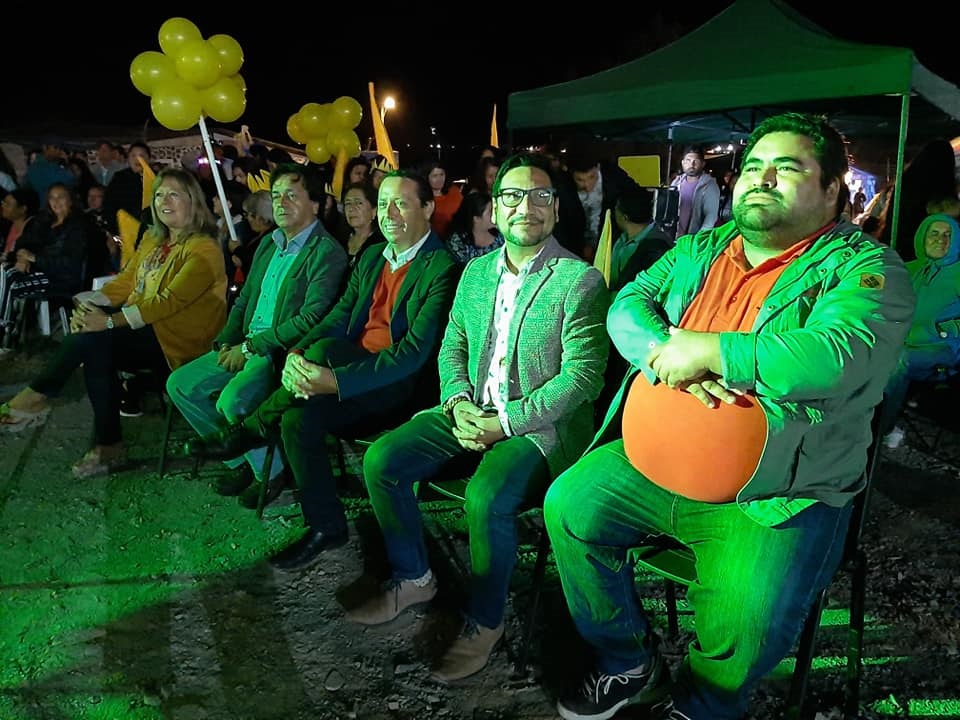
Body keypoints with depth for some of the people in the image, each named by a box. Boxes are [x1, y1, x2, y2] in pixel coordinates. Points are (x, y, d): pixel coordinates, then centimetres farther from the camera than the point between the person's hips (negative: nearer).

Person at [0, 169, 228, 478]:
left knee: (92, 338, -25)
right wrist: (89, 305, -7)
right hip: (144, 332, 8)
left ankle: (38, 396, -6)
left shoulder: (204, 250, -12)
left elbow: (170, 301, -22)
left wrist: (110, 321, -27)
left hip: (177, 341, -8)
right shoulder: (152, 240, 16)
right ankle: (108, 447, -15)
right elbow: (125, 282, 13)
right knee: (96, 353, -21)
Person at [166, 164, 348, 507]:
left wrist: (251, 346, -16)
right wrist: (227, 343, 3)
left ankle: (271, 471, -2)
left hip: (285, 352, -9)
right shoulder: (268, 244, 16)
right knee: (180, 384, 2)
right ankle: (241, 461, 12)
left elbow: (311, 319, -20)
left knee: (231, 400, -30)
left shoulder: (327, 253, -12)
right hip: (245, 346, 9)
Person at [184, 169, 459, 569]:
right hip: (350, 366, 7)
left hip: (401, 383, -7)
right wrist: (297, 354, -11)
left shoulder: (442, 270, -11)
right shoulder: (371, 256, 15)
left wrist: (335, 380, -30)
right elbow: (339, 316, 11)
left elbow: (414, 353, -21)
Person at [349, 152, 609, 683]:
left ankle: (484, 621, -3)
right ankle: (413, 579, 15)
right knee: (380, 461, -8)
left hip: (538, 422, -6)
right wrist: (458, 404, -6)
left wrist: (505, 421, -20)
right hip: (471, 410, 6)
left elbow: (582, 375, -15)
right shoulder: (476, 270, 10)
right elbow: (452, 347, 14)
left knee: (485, 495, -32)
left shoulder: (580, 280, -10)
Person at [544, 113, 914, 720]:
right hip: (655, 460, 6)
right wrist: (663, 350, -16)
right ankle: (630, 666, 19)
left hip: (779, 496, -5)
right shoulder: (702, 249, 12)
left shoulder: (865, 270, -8)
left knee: (744, 621, -25)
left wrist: (709, 350, -22)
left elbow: (838, 356, -26)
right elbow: (630, 303, 7)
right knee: (570, 505, -4)